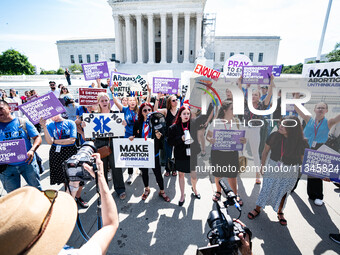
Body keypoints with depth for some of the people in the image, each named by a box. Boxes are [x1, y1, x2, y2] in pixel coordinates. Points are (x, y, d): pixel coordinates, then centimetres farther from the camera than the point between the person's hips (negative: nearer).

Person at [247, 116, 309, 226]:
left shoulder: (301, 142, -17)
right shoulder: (274, 136, -14)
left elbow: (303, 160, -3)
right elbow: (265, 151, -1)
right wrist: (262, 165, 6)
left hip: (290, 172, 0)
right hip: (273, 167, 1)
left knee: (284, 192, 17)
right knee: (266, 189, 11)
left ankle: (280, 212, 42)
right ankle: (257, 209, 31)